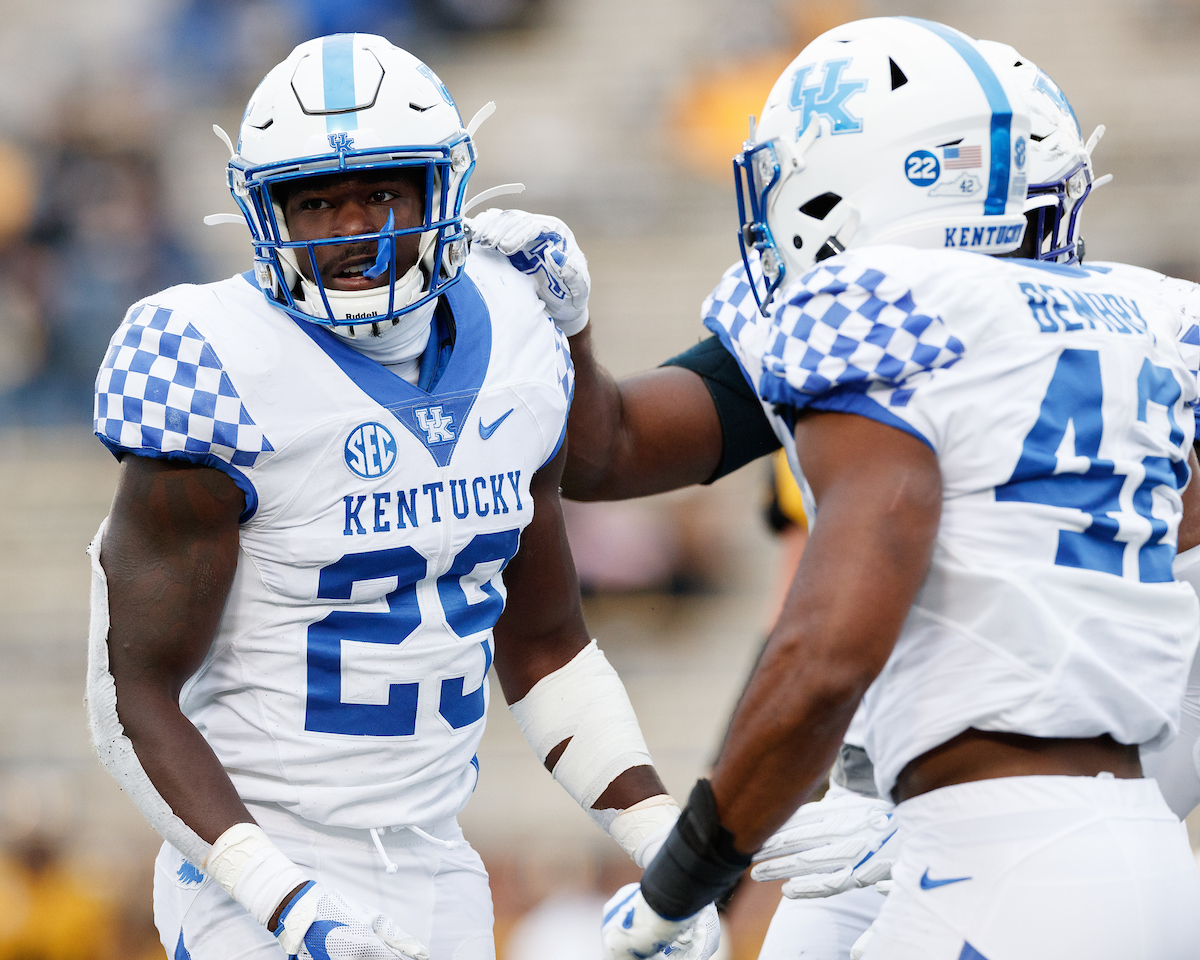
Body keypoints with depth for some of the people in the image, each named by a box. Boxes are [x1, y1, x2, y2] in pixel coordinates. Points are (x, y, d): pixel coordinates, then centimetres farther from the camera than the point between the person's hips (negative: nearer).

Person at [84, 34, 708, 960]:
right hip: (262, 886, -6)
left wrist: (665, 845, 5)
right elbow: (133, 692, -15)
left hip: (437, 878, 6)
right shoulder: (221, 380, -15)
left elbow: (543, 647, 15)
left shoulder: (511, 350, 5)